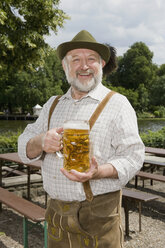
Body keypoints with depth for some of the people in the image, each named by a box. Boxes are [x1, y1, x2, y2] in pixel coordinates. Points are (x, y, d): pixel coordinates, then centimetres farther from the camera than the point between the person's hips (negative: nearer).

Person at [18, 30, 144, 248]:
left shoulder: (117, 104, -5)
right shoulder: (53, 105, 10)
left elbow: (132, 157, -10)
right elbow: (25, 148, 7)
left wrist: (98, 172, -28)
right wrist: (41, 142, -15)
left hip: (99, 213, -4)